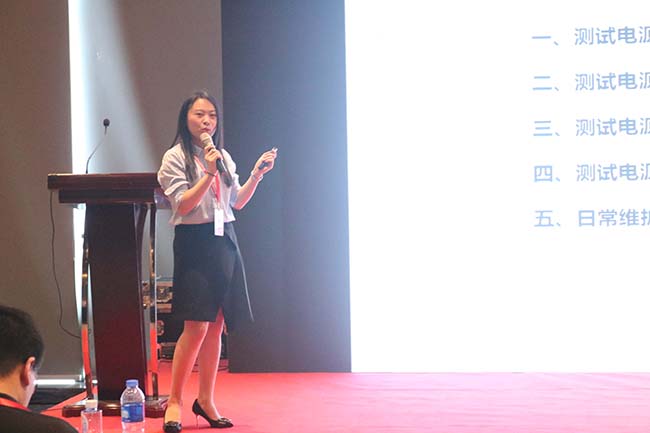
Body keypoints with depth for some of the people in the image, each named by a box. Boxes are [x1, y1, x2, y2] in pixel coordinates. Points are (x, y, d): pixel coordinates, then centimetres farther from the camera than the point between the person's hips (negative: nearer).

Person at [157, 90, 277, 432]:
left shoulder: (224, 157, 14)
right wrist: (209, 174, -20)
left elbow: (237, 202, 20)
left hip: (225, 241, 6)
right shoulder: (175, 157, -4)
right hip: (194, 242, -6)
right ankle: (174, 401, -3)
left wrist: (256, 175, 8)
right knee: (196, 325, -13)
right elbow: (183, 205, -12)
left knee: (217, 325, 5)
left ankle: (205, 399, 14)